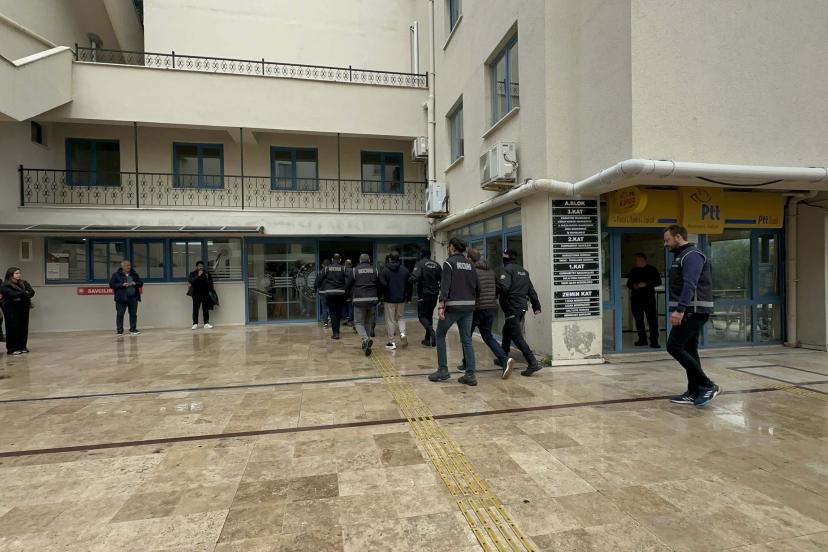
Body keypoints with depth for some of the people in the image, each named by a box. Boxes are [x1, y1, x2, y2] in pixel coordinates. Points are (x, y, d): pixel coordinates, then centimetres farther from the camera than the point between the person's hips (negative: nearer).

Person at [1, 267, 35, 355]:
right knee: (13, 329, -3)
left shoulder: (24, 283, 10)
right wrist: (25, 293, -4)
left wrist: (20, 297, -14)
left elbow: (32, 292, -1)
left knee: (23, 328, 5)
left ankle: (22, 347, 12)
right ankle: (12, 348, 3)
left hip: (24, 308, 4)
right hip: (12, 309, -4)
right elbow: (12, 294, -17)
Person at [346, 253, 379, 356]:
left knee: (358, 322, 5)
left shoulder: (354, 271, -2)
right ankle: (367, 343, 21)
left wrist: (351, 297, 19)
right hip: (372, 299, 3)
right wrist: (378, 299, 18)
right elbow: (379, 286, 8)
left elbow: (348, 286, 2)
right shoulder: (375, 270, 6)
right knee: (368, 322, 18)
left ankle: (365, 339, -20)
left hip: (359, 300, -3)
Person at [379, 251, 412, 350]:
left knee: (390, 320, 4)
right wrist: (408, 297, 12)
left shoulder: (385, 270, -8)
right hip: (401, 299, 3)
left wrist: (380, 297, -1)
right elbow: (409, 285, 4)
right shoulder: (405, 270, 2)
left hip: (389, 299, -3)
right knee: (400, 317, 20)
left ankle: (391, 342, 7)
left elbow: (382, 284, -13)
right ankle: (403, 334, -4)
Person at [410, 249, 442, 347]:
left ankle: (431, 331, -22)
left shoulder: (420, 263, -7)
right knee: (429, 315, 16)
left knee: (422, 315, 3)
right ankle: (427, 339, 16)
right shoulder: (436, 265, 8)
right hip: (434, 294, 5)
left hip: (424, 294, -5)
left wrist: (410, 280, -2)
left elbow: (414, 278, -22)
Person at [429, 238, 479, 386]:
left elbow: (445, 285, -15)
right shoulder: (469, 264, 13)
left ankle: (443, 370, 12)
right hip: (468, 306, 6)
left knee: (440, 335, 11)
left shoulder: (449, 262, -6)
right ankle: (470, 374, 4)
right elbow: (477, 286, 12)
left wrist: (441, 306, -19)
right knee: (467, 340, 8)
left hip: (453, 306, -6)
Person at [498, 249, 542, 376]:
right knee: (506, 332, 22)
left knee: (517, 337, -8)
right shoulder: (524, 271, 16)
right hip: (522, 308, 9)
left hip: (512, 308, -9)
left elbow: (503, 287, -25)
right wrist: (536, 306, 15)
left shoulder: (508, 269, -9)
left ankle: (533, 363, -13)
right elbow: (531, 290, 15)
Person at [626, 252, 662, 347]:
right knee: (638, 320, 7)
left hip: (649, 298, -4)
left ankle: (654, 341, -7)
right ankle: (642, 340, 17)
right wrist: (633, 285, -2)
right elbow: (629, 283, 20)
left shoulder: (652, 269, 3)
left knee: (652, 320, -8)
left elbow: (658, 282, -2)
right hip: (636, 298, 4)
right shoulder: (633, 271, 15)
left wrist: (646, 284, -14)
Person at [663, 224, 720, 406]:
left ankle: (707, 385, -5)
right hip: (689, 311, 10)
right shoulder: (681, 256, 19)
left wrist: (679, 310, -31)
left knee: (674, 347, -11)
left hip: (693, 311, -10)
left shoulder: (692, 256, -13)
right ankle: (694, 393, 16)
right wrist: (679, 310, 19)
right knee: (689, 350, 11)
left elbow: (689, 286, -24)